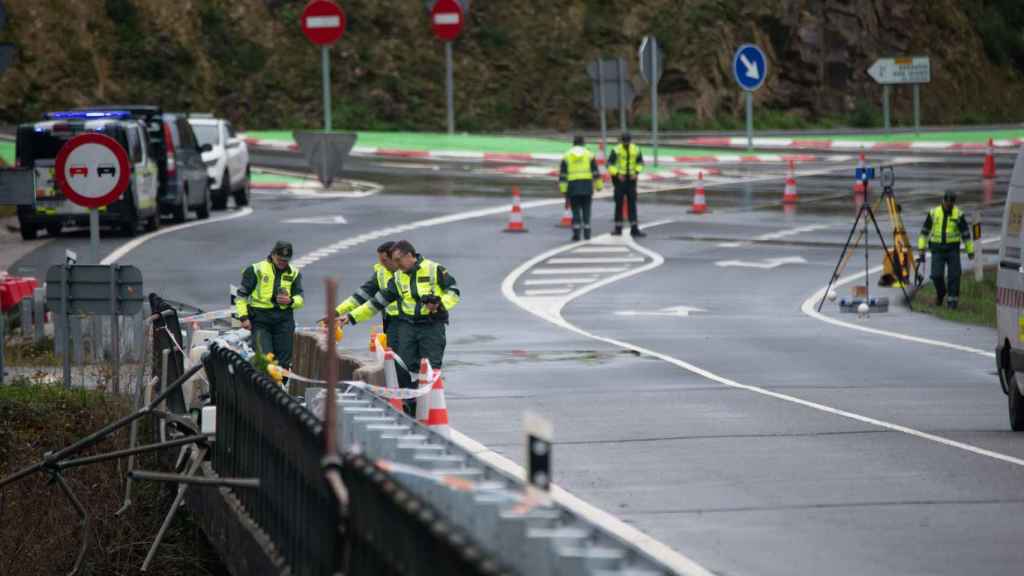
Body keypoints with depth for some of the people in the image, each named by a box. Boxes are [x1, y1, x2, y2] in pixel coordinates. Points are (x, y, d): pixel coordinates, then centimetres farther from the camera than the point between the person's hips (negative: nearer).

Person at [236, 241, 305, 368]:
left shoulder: (294, 274, 10)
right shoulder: (256, 270, 0)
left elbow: (300, 299, 8)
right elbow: (241, 295, 2)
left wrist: (290, 301, -16)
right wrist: (243, 317, -8)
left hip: (284, 320, 4)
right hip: (260, 319, -4)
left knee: (284, 361, 4)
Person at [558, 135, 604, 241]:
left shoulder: (567, 156, 4)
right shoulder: (589, 154, 5)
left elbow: (562, 174, 0)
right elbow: (595, 172, 3)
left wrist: (563, 189, 0)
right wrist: (599, 185, 7)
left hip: (573, 187, -1)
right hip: (587, 186, 1)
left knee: (576, 210, 3)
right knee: (586, 210, 8)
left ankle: (576, 233, -6)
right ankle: (586, 233, 6)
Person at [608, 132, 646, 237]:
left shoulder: (636, 150, 1)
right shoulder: (616, 150, -9)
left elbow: (640, 162, 12)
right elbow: (609, 164, -8)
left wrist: (637, 173, -3)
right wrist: (617, 174, -17)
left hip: (631, 180, 3)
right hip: (619, 180, -3)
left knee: (632, 204, 3)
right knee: (619, 204, 2)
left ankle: (634, 228, 5)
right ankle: (618, 228, 11)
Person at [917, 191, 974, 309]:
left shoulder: (958, 215, -4)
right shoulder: (934, 213, -1)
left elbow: (965, 233, 4)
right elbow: (924, 231, 6)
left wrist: (970, 250, 9)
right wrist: (922, 249, 4)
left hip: (953, 249, -1)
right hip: (937, 249, 1)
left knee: (954, 275, -8)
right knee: (936, 275, -7)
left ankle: (952, 299, 2)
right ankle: (940, 293, 21)